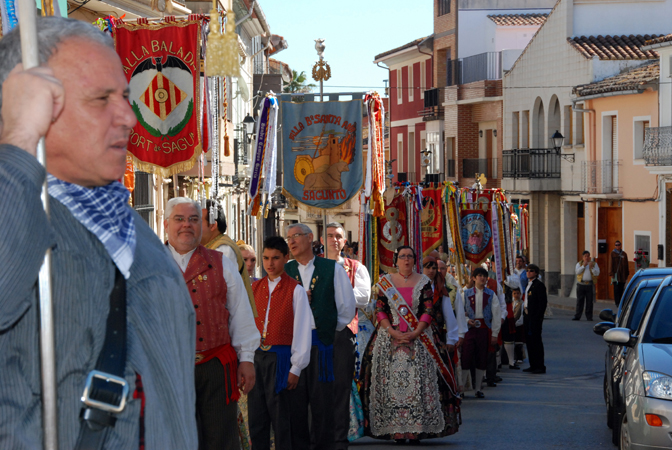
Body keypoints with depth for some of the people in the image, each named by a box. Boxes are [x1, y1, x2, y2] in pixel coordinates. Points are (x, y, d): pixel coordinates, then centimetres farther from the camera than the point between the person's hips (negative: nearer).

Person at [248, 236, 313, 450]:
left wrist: (296, 368, -8)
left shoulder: (295, 290, -3)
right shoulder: (255, 288, 11)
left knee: (280, 416, -2)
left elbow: (303, 329, -5)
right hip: (256, 356, 5)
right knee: (256, 416, 6)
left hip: (280, 357, -5)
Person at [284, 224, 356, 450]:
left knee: (322, 398, -1)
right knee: (295, 399, 1)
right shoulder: (285, 271, 10)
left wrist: (329, 328, 9)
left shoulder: (332, 269, 6)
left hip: (322, 340, -2)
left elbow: (347, 308, 8)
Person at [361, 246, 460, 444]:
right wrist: (393, 333, -11)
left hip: (419, 337, -1)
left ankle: (417, 429, -8)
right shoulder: (385, 282, 9)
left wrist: (415, 333, -13)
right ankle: (396, 430, -5)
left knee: (418, 381, -8)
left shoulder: (424, 282, 6)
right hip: (390, 338, 1)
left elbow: (429, 311, 0)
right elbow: (380, 310, 3)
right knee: (392, 381, -6)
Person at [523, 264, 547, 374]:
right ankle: (533, 365, 17)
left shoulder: (539, 285, -13)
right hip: (527, 316, 9)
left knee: (536, 341, -6)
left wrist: (538, 317, -19)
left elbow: (543, 303, -16)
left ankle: (540, 367, -1)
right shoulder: (529, 284, 15)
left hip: (535, 317, -9)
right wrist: (525, 313, 12)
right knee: (529, 340, 11)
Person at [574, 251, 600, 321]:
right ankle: (577, 316, 2)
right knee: (579, 301, -1)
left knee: (589, 301, -1)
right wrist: (583, 266, -15)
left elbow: (597, 273, -3)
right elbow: (577, 271, -6)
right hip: (581, 284, 0)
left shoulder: (594, 264, 9)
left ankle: (589, 317, 3)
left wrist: (592, 267, -18)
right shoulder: (579, 264, 11)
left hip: (590, 285, 0)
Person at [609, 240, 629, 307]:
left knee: (621, 289, 3)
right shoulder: (612, 254, 3)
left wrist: (627, 273, 11)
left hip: (623, 274, 3)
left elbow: (626, 265, 16)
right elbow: (611, 264, 0)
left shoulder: (624, 254, 12)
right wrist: (611, 274, -7)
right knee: (616, 289, -9)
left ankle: (619, 302, 9)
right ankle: (617, 303, -10)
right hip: (616, 273, -3)